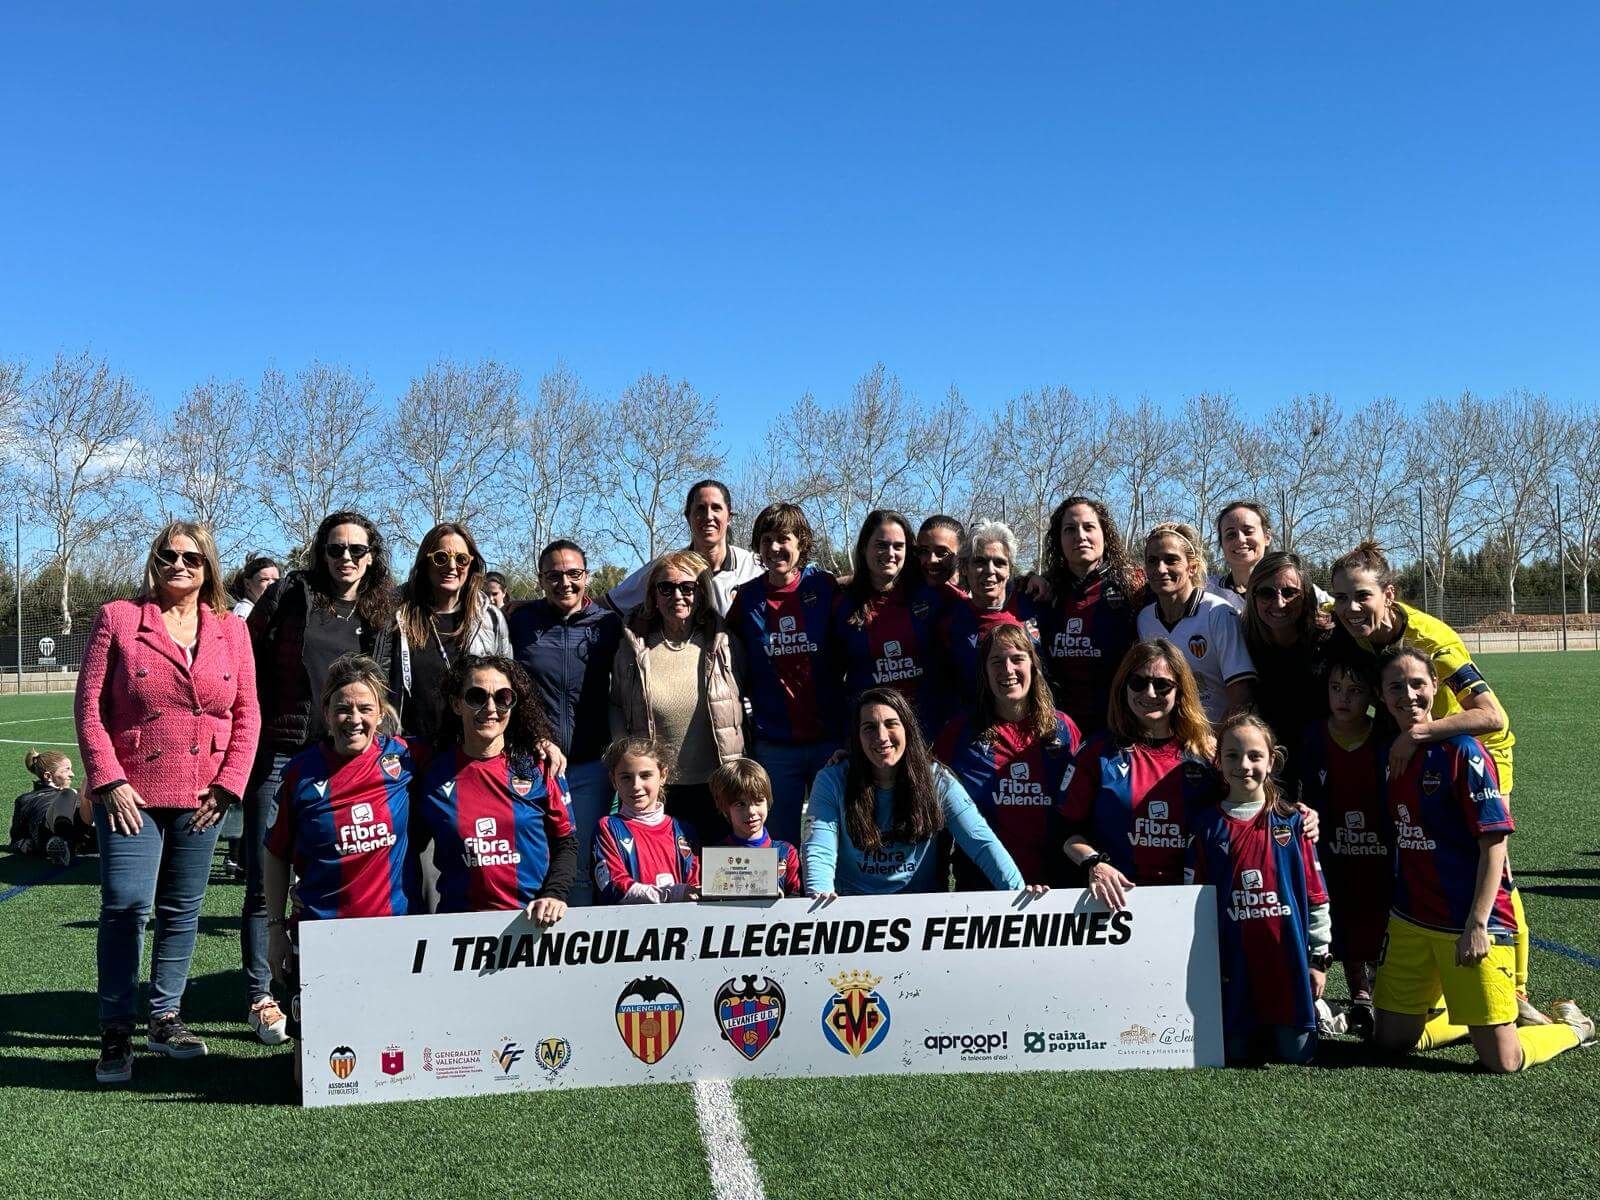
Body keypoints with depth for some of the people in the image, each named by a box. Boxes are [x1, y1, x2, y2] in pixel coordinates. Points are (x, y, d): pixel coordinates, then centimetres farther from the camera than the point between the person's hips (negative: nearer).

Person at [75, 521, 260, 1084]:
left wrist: (228, 782, -3)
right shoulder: (118, 618, -1)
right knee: (126, 905, -7)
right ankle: (116, 1032, 5)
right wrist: (109, 781, -10)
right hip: (131, 793, -3)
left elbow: (247, 714, 7)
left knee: (182, 910, 10)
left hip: (201, 798, 3)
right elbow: (89, 707, -3)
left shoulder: (231, 630, 7)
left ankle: (165, 1016, 24)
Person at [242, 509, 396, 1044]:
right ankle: (260, 997, 12)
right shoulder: (290, 594, 0)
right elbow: (249, 660, 2)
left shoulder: (382, 616, 9)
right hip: (278, 755, -3)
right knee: (265, 881, 1)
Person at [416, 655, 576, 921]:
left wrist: (553, 895, -6)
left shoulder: (538, 768, 3)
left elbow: (566, 842, 8)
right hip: (458, 923, 0)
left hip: (535, 919, 0)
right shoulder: (433, 772, 4)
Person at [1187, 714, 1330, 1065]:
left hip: (1288, 957, 0)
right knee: (1238, 1054, 3)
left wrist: (1319, 957, 3)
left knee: (1297, 1055, 4)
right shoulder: (1207, 826, 2)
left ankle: (1318, 1010, 32)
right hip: (1233, 965, 0)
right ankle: (1251, 1033, 33)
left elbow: (1315, 895, 5)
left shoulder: (1292, 822, 2)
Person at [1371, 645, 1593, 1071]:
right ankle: (1460, 1013, 36)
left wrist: (1477, 924, -19)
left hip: (1471, 923, -6)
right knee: (1391, 1041, 11)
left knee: (1502, 1061, -3)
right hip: (1409, 920, 6)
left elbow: (1494, 843, -15)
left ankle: (1571, 1025, 26)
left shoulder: (1462, 751, -14)